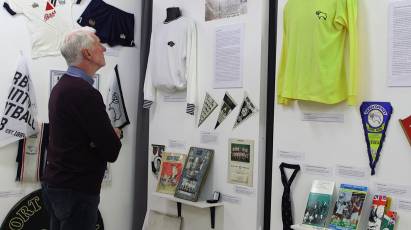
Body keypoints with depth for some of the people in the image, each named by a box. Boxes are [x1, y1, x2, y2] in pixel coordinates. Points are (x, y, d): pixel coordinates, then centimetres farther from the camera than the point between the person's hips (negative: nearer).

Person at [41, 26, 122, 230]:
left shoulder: (60, 87, 9)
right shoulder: (85, 93, -21)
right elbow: (111, 152, -21)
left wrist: (109, 134, -1)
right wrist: (115, 134, 2)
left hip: (54, 183, 10)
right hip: (76, 190, -10)